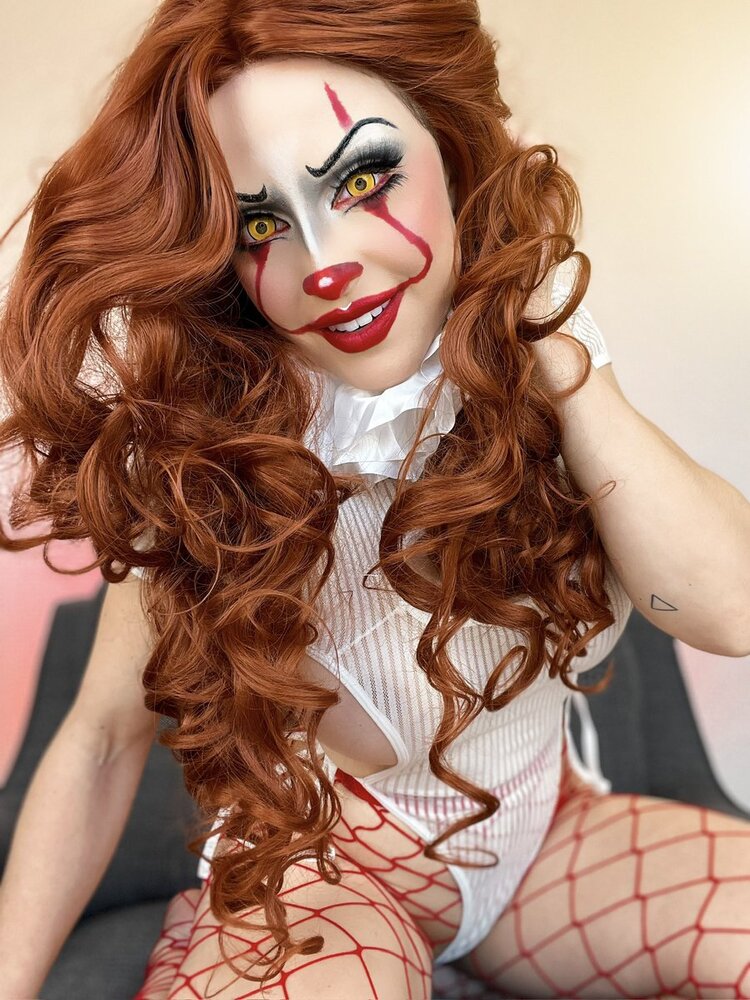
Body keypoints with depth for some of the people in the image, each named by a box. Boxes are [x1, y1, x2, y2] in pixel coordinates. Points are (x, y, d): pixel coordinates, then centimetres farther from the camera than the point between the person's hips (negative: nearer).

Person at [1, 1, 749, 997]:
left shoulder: (542, 366, -11)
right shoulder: (203, 463, -19)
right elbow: (103, 739, -13)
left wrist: (547, 344, -24)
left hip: (549, 832, 4)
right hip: (322, 850, -4)